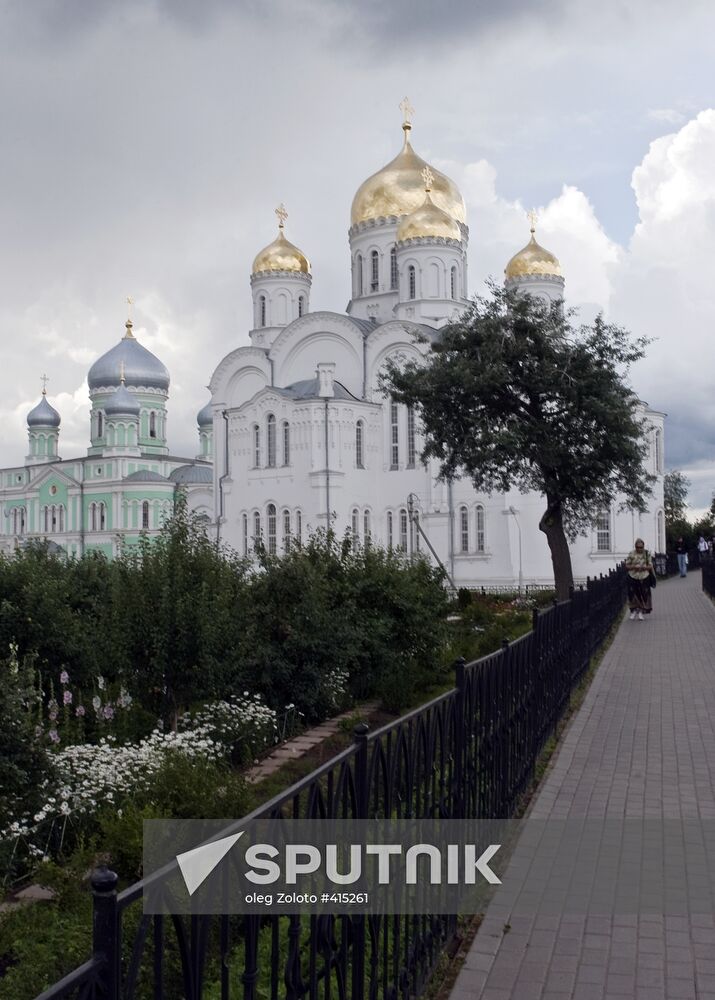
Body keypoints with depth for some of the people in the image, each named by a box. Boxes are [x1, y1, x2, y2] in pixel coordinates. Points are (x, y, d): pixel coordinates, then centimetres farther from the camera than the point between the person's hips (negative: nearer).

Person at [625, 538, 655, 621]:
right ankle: (634, 611, 20)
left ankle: (641, 612, 16)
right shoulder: (631, 554, -3)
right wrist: (634, 567, -18)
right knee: (632, 594, 1)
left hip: (644, 577, 0)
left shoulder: (647, 553, -1)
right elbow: (627, 566, 0)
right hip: (633, 577, 0)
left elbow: (650, 566, 0)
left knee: (644, 595, 2)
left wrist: (644, 567, -19)